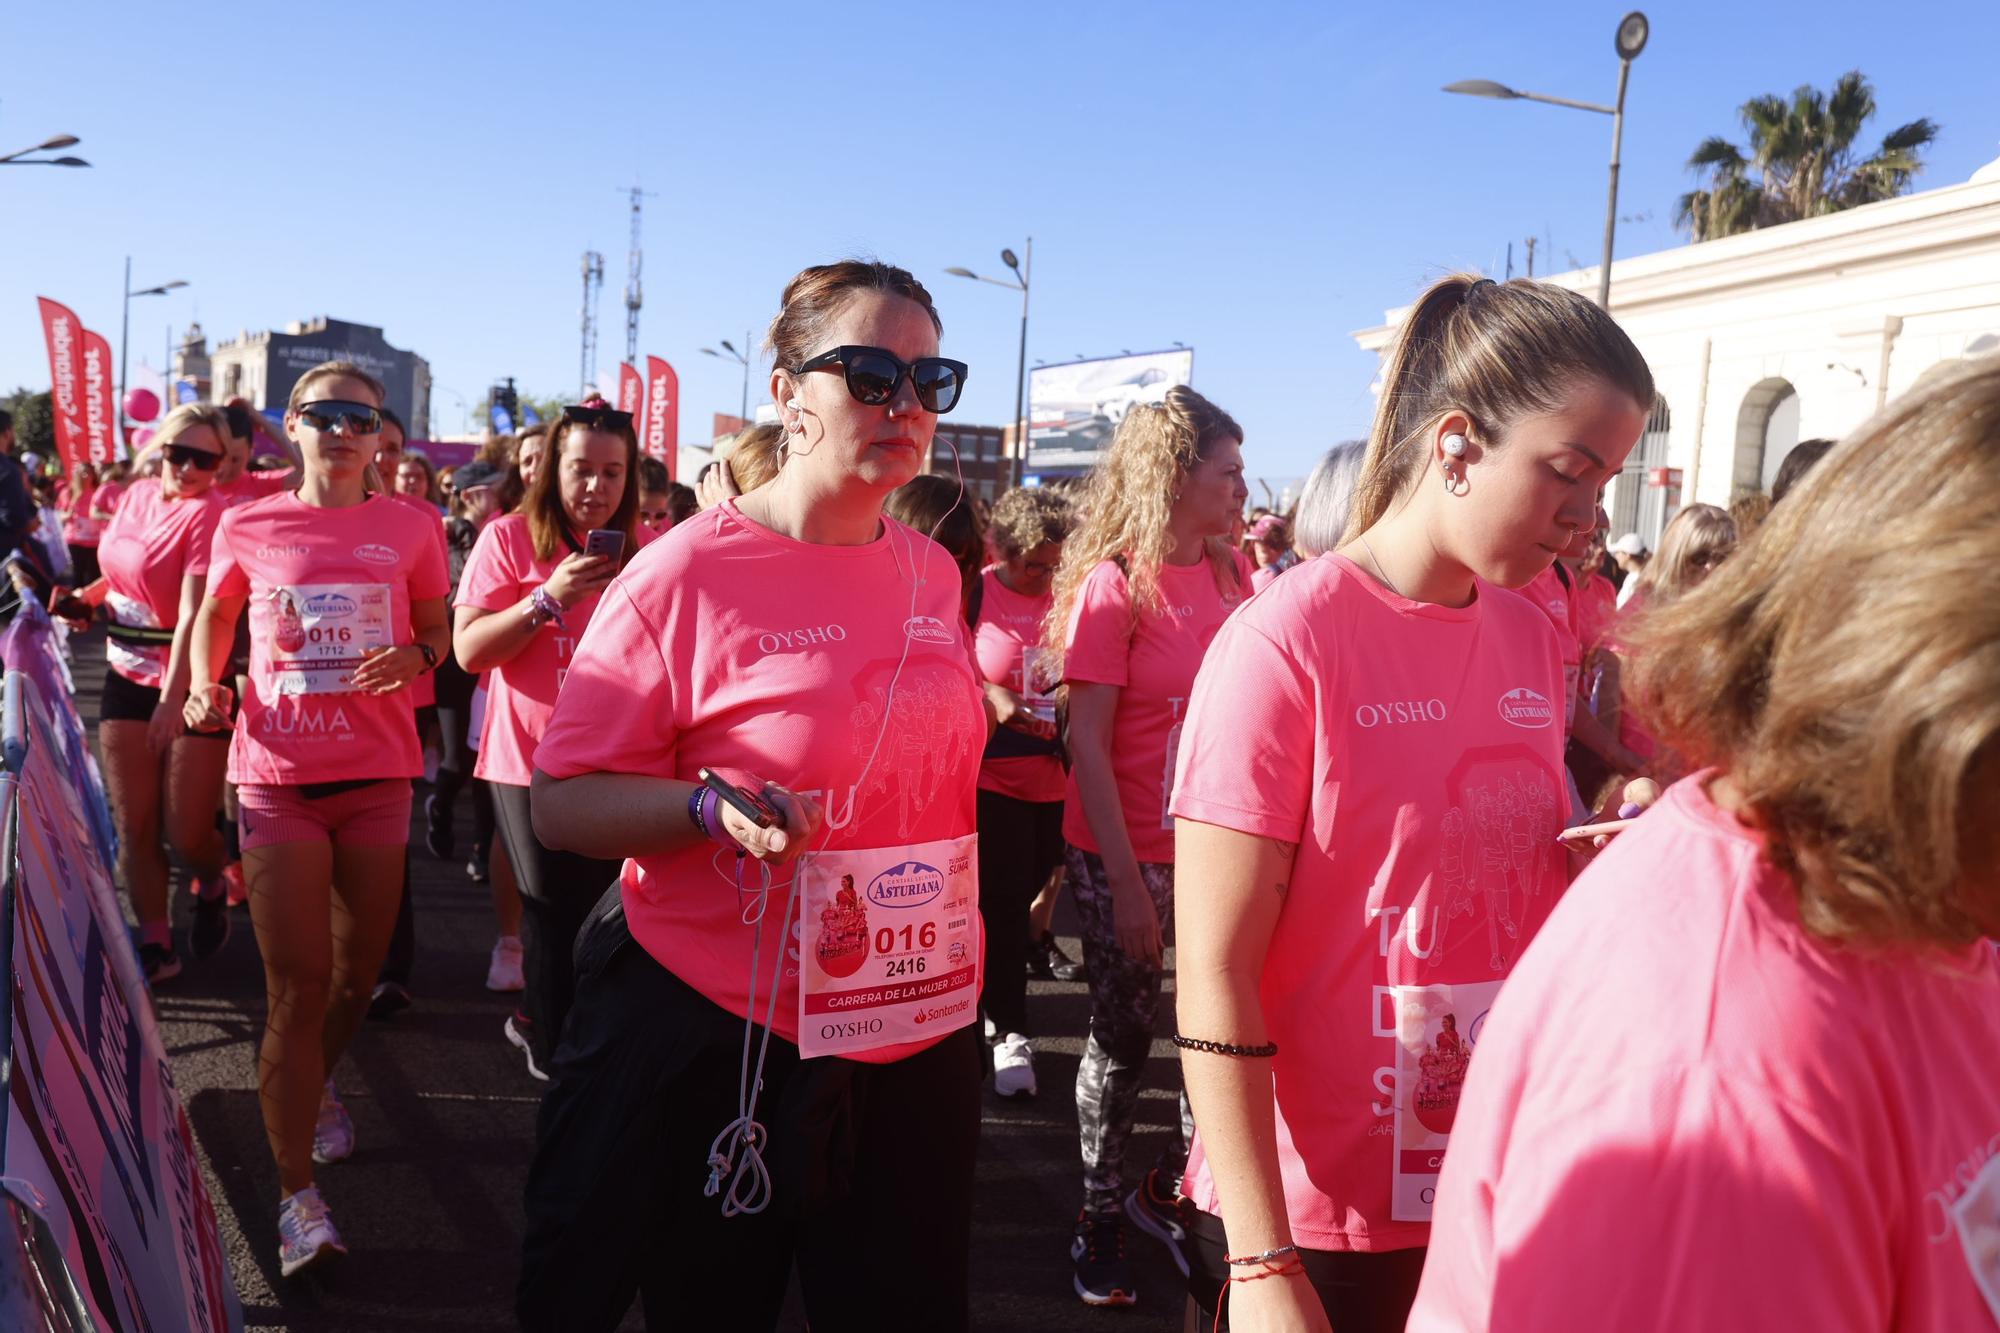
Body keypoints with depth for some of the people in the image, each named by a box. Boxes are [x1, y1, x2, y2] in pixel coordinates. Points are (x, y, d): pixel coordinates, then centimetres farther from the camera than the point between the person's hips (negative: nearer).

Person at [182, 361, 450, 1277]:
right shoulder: (248, 527, 2)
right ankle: (297, 1192, 3)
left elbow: (440, 629, 10)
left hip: (378, 772, 2)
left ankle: (320, 1080, 48)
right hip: (278, 772, -1)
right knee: (297, 985, -4)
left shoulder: (409, 529, 2)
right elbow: (214, 615, 18)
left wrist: (418, 655, -13)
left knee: (359, 968, 16)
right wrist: (206, 684, 0)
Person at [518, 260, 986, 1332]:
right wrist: (711, 810, -30)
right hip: (716, 1051, -5)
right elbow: (561, 805, -13)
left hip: (917, 1036, 5)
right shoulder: (686, 572, -14)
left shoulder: (933, 572, 3)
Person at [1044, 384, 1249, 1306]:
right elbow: (1086, 742, -13)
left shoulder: (1229, 578, 5)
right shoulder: (1114, 585, -11)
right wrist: (1127, 884, -15)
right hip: (1126, 860, -5)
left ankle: (1166, 1191, 30)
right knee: (1123, 1040, 7)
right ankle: (1101, 1214, 28)